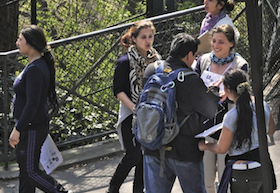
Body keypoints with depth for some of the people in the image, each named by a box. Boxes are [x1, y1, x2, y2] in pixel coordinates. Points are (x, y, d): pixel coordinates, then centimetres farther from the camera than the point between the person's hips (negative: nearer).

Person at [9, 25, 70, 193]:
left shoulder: (35, 69, -24)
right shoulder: (39, 64, 7)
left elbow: (32, 104, -26)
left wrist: (17, 129, -22)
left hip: (33, 128, -10)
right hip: (30, 126, 10)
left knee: (31, 172, 0)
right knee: (25, 168, 17)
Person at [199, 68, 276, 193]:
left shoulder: (232, 117, -21)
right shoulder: (263, 105, -3)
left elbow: (221, 148, -9)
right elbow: (271, 130, 15)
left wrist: (204, 146, 10)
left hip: (244, 175, -6)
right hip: (265, 167, 6)